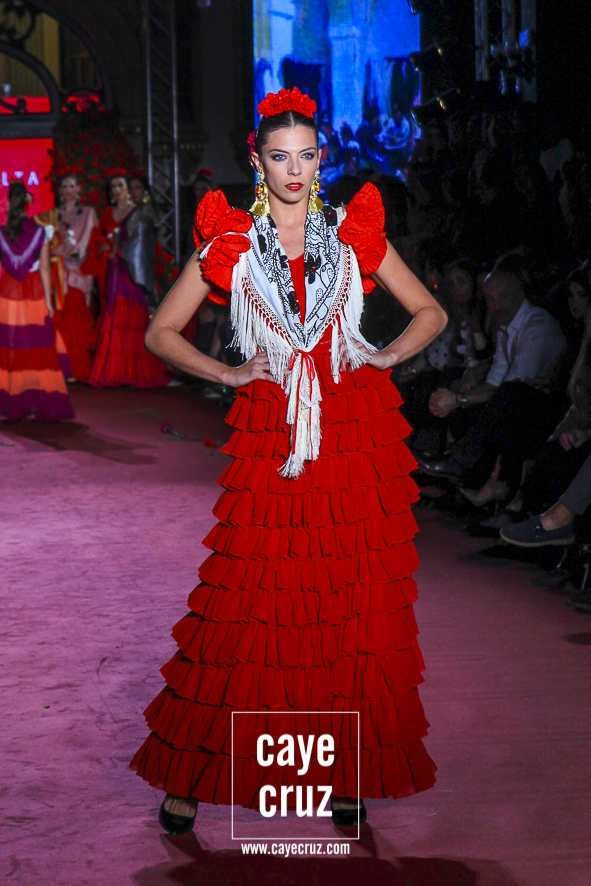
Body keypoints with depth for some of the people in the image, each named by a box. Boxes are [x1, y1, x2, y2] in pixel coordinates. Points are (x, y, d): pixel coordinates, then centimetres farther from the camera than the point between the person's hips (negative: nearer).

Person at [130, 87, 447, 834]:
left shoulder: (355, 235, 7)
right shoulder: (230, 243, 5)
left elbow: (430, 313, 17)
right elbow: (161, 332, 10)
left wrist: (385, 357, 2)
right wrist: (229, 374, 0)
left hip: (356, 433, 1)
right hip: (269, 437, -1)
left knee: (355, 607, 2)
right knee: (245, 599, -4)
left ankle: (347, 771, 12)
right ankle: (191, 771, 6)